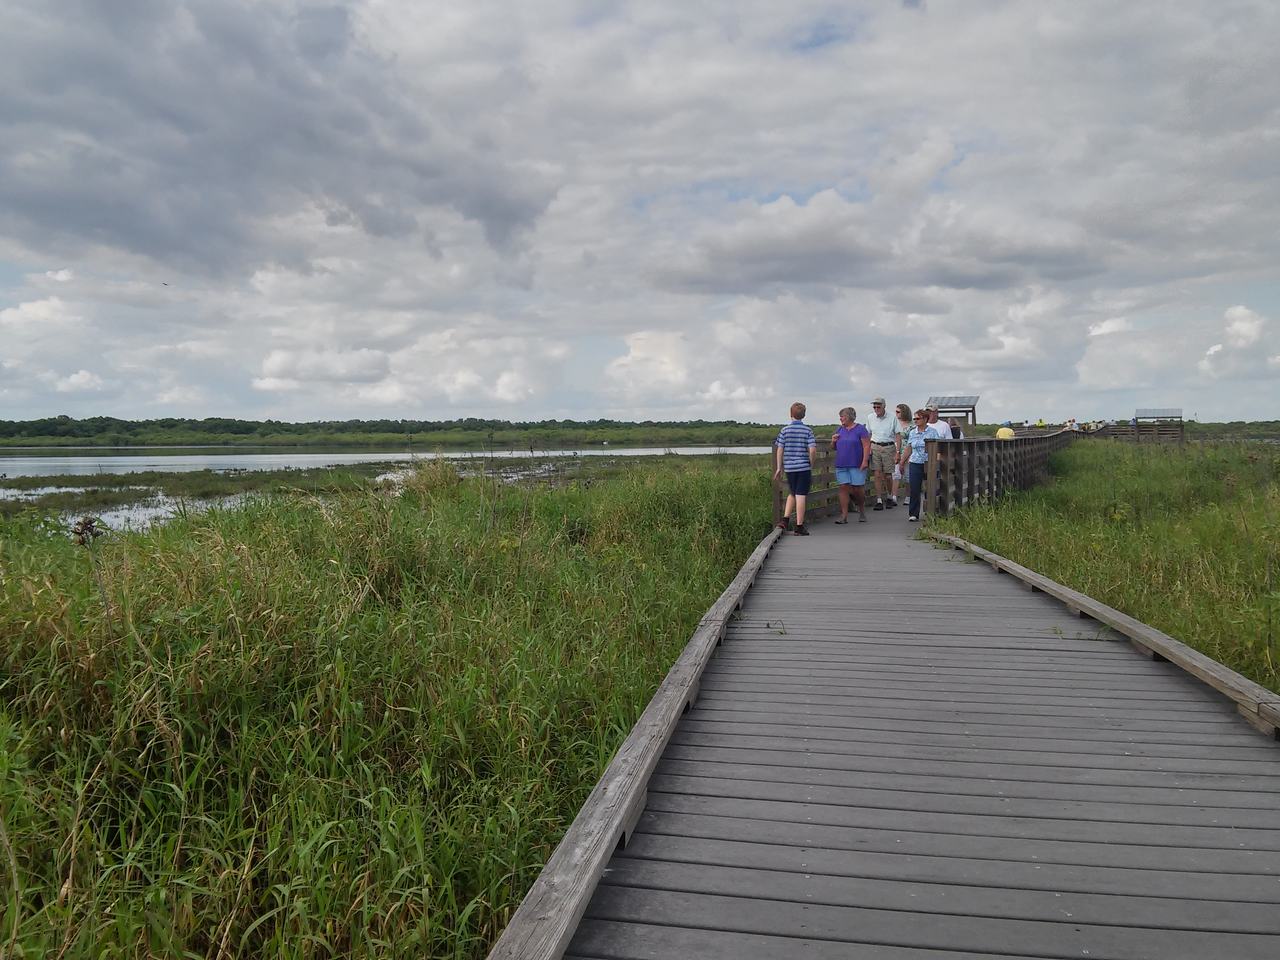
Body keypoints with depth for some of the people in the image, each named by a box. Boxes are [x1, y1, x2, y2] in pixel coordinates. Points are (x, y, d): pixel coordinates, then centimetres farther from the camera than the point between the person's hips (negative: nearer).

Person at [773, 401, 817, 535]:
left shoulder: (784, 430, 1)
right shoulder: (807, 430, -3)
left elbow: (779, 450, 0)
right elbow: (812, 450, -10)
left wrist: (779, 468, 6)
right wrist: (811, 464, 5)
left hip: (789, 467, 2)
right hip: (804, 467, -2)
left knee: (792, 493, 20)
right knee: (800, 496, -1)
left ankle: (785, 519, 9)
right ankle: (799, 526, 2)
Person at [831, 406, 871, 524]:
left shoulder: (860, 429, -3)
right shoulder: (840, 430, 14)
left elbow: (867, 446, -8)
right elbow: (834, 448, 21)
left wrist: (865, 461, -17)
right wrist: (833, 441, -1)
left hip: (857, 465, -5)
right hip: (841, 465, 5)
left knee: (857, 489, -2)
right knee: (843, 488, -1)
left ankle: (862, 511, 23)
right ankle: (844, 516, -1)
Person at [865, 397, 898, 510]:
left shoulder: (892, 418, -2)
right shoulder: (870, 418, 6)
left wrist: (897, 452, -6)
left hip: (888, 447, -2)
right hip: (875, 447, 2)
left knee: (887, 476, 2)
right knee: (877, 475, -4)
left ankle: (890, 497, 26)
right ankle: (879, 501, 0)